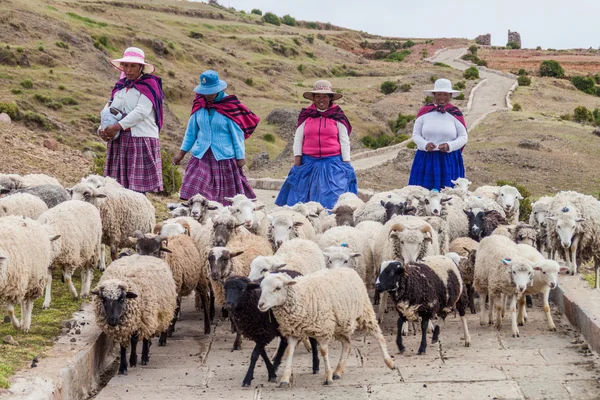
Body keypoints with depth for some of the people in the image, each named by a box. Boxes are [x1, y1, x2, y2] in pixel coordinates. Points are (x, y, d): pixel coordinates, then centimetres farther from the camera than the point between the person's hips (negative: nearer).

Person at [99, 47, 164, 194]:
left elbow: (141, 112, -13)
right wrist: (103, 129, -6)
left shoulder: (149, 84, -3)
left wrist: (118, 126, -17)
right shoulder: (120, 85, 17)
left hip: (142, 139, -6)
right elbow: (108, 108, 13)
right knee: (118, 184, 1)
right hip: (120, 140, 6)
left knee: (138, 187, -10)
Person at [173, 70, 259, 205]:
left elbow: (237, 133, -5)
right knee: (196, 194, -7)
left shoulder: (229, 106, -9)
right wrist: (182, 153, 13)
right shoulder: (199, 104, 3)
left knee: (228, 196, 7)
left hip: (225, 157, -3)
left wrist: (240, 157, -5)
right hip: (201, 157, 3)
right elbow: (191, 130, 12)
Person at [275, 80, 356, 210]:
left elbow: (344, 141, 5)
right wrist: (297, 162, 2)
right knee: (303, 197, 0)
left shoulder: (337, 116, 4)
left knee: (332, 197, -7)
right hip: (309, 162, 2)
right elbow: (298, 139, 9)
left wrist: (346, 164, 0)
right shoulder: (306, 115, 8)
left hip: (332, 162, -2)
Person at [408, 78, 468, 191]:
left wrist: (449, 146, -15)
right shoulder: (424, 112, 3)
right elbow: (415, 135, 6)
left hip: (449, 161, -1)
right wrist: (425, 144, -14)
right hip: (426, 160, 1)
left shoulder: (455, 113, 1)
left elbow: (463, 137, 3)